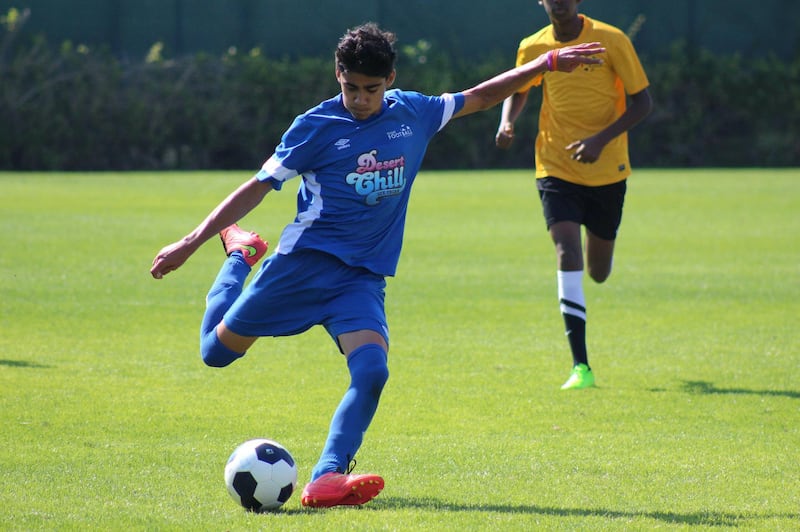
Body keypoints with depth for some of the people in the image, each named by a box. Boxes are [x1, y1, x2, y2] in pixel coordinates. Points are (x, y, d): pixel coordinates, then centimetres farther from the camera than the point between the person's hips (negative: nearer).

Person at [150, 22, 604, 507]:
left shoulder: (413, 113, 7)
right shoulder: (317, 126, -6)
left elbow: (477, 98, 22)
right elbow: (258, 187, -4)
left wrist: (546, 64, 20)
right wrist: (191, 243, -9)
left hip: (364, 276, 2)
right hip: (306, 261, -2)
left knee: (372, 371, -24)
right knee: (217, 350, 6)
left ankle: (326, 479, -31)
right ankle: (241, 253, 34)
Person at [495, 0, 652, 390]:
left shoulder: (611, 41, -10)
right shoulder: (533, 48, -1)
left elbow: (642, 102, -7)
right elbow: (518, 91, 18)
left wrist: (601, 139, -21)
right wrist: (507, 123, -4)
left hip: (607, 171, 0)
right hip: (556, 168, 0)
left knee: (598, 273, 10)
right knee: (568, 254, -20)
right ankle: (580, 366, -18)